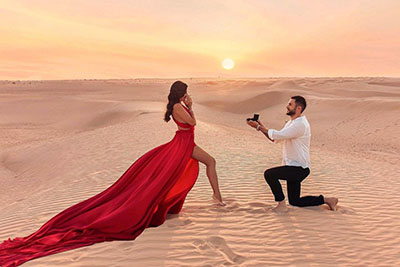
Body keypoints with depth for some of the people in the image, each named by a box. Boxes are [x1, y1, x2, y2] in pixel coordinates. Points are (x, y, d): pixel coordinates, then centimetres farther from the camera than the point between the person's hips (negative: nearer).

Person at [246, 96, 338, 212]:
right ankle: (326, 200, 24)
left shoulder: (300, 124, -19)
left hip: (299, 168, -10)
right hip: (293, 167, 10)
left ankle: (281, 205, -10)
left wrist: (259, 127, -16)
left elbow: (278, 135, -26)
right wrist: (262, 127, -1)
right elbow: (274, 139, 12)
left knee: (269, 174, -21)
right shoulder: (292, 123, 14)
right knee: (294, 201, 15)